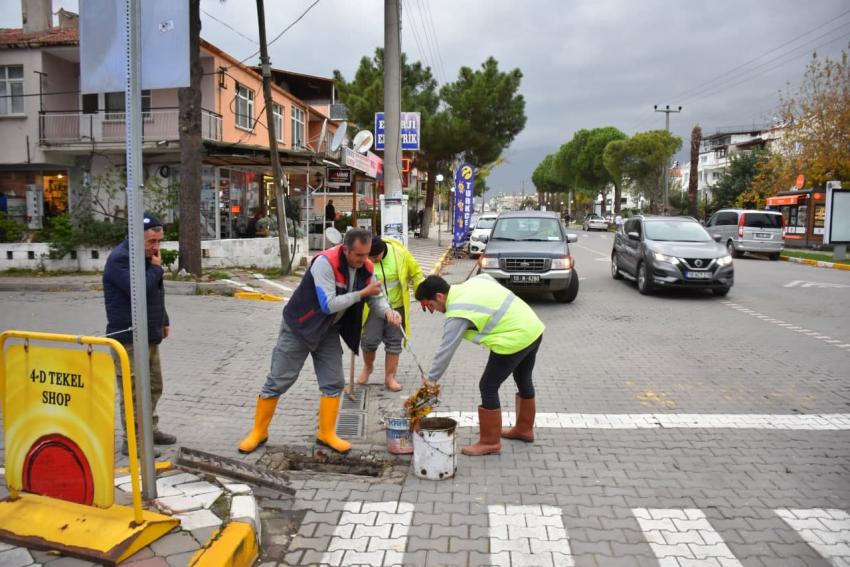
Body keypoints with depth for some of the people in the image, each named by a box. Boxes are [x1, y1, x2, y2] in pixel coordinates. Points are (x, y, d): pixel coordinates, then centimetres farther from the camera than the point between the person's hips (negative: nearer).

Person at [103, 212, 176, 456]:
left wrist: (163, 321, 26)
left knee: (154, 387, 17)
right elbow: (139, 289, -29)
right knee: (134, 392, -6)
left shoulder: (146, 257, 15)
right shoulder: (119, 259, -15)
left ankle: (150, 430, 30)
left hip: (149, 338, 10)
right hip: (129, 339, -9)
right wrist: (157, 268, -15)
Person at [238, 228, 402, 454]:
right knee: (278, 381, 1)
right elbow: (328, 304, -32)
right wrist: (362, 293, -29)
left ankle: (326, 433, 19)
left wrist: (388, 312, -24)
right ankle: (258, 432, 17)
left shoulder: (366, 268, -8)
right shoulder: (325, 262, -29)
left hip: (328, 331, 6)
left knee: (334, 383, 5)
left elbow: (376, 298, -2)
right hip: (299, 326, -6)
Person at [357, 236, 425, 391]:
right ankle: (367, 367, 28)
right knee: (370, 339, -3)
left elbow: (415, 272, 0)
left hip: (397, 306, 1)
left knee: (394, 342, 4)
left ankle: (390, 377, 15)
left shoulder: (399, 252, -12)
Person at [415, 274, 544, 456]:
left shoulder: (457, 313, -17)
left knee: (488, 387, 1)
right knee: (523, 380, 25)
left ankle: (490, 442, 12)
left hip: (515, 340, -10)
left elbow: (445, 350, -13)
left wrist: (431, 379, -3)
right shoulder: (472, 282, 6)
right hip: (533, 327, 10)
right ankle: (525, 429, 44)